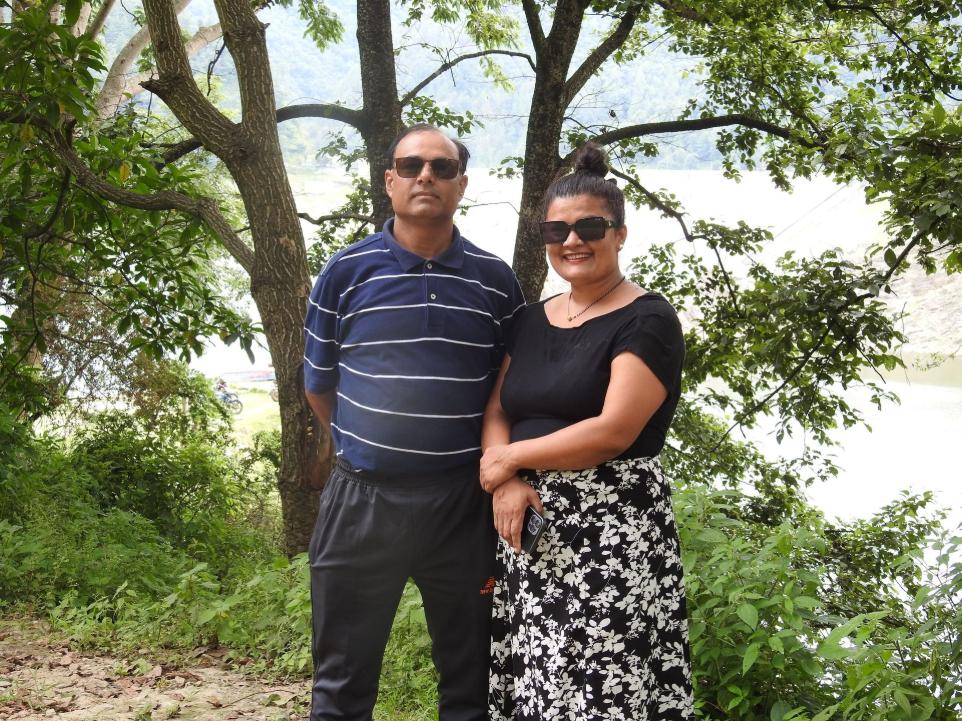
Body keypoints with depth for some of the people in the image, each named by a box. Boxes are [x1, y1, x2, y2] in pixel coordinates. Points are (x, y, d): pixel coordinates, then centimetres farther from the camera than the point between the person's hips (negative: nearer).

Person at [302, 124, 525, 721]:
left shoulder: (496, 281, 2)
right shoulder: (345, 272, 0)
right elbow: (320, 385, 9)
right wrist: (366, 447, 11)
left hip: (465, 505, 1)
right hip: (362, 497, 0)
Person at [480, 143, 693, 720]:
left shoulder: (648, 321, -8)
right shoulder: (532, 321, 14)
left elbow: (612, 432, -18)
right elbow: (496, 413, 10)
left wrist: (508, 458, -8)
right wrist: (507, 483, -11)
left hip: (612, 533, -6)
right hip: (531, 529, 7)